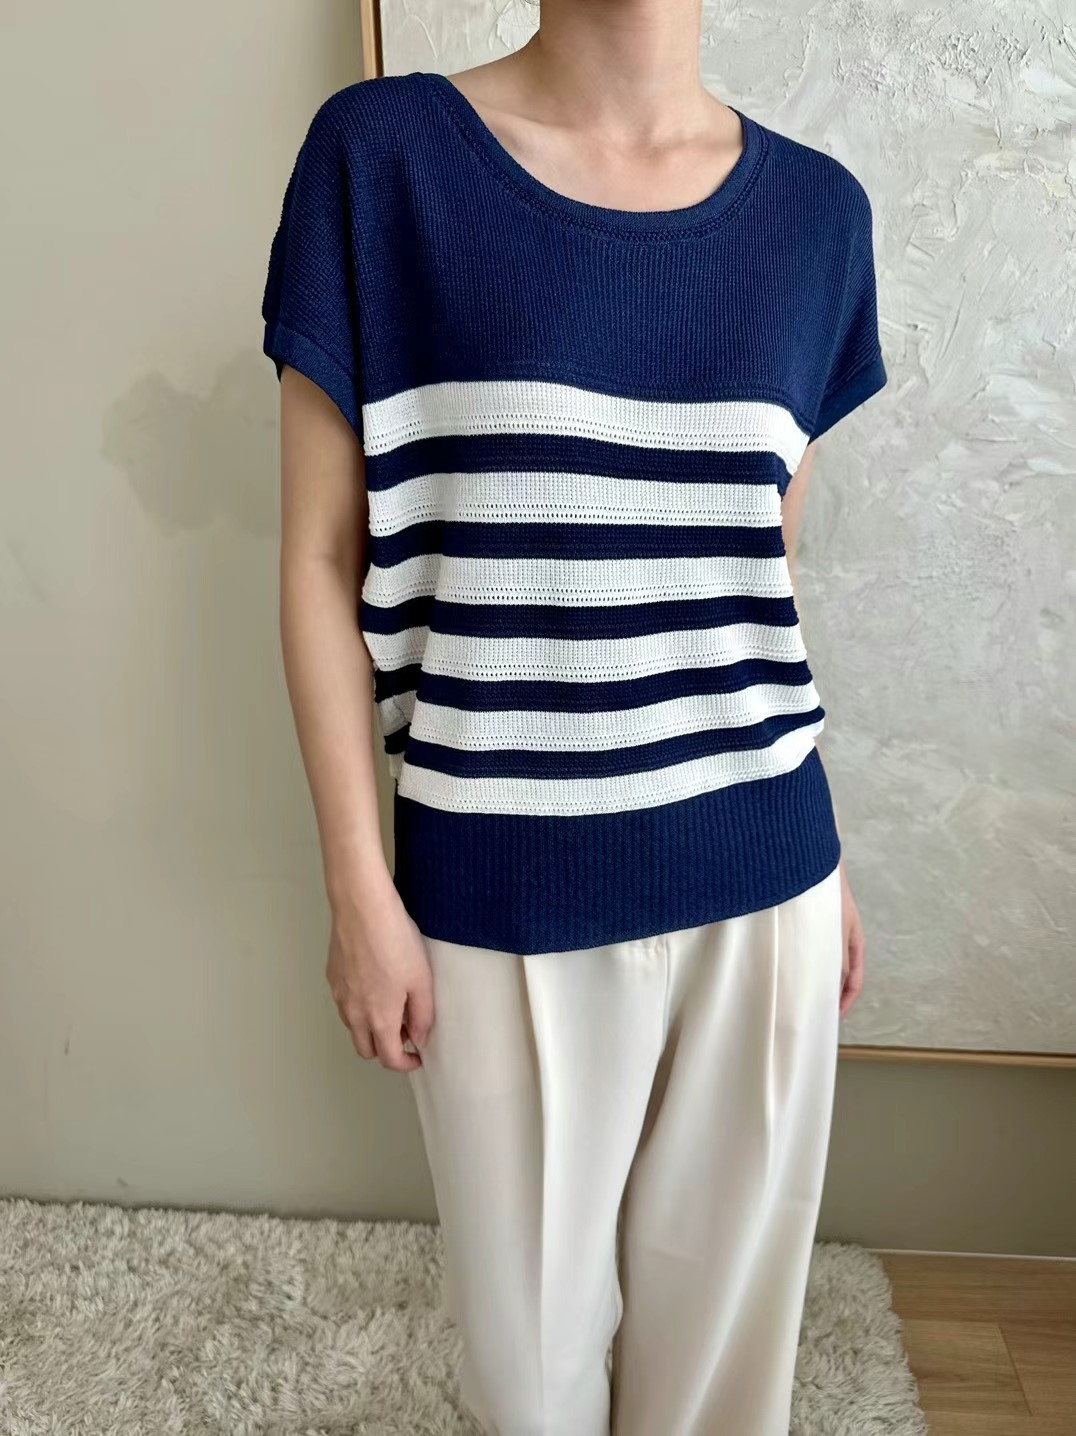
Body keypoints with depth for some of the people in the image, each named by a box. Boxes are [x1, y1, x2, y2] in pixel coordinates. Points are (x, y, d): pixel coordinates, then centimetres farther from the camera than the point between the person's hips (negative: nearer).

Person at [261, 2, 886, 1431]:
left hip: (759, 881, 3)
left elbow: (770, 574, 9)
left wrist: (823, 850, 13)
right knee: (532, 1310, 18)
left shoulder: (815, 207, 4)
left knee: (725, 1286, 20)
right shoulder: (382, 152, -5)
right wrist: (360, 886, -7)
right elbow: (322, 557, -5)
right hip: (501, 892, -2)